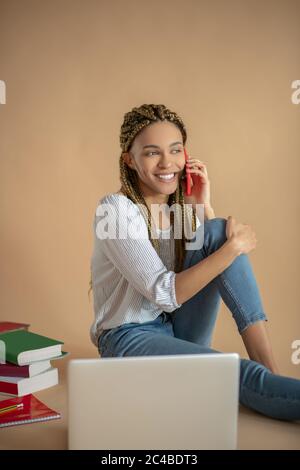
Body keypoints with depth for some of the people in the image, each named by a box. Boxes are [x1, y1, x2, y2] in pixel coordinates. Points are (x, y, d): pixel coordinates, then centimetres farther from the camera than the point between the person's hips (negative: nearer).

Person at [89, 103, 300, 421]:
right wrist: (234, 246, -25)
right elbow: (165, 294, -23)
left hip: (180, 330, 7)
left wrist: (203, 206, -10)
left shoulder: (182, 205, 4)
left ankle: (269, 366, -22)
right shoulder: (116, 209, -17)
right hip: (130, 338, -7)